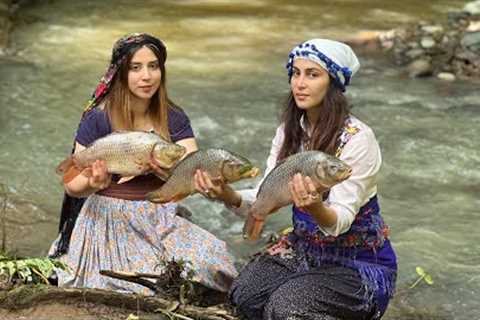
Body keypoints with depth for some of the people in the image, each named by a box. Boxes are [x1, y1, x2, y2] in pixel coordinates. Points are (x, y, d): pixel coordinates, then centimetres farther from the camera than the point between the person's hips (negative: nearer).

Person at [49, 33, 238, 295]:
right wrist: (94, 184, -29)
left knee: (212, 256, -22)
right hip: (110, 222, -3)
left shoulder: (173, 118, 3)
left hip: (161, 221, 4)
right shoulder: (99, 118, -6)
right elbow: (72, 186, -4)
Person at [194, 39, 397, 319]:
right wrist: (229, 196, -27)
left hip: (361, 261, -5)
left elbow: (340, 221, -25)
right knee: (244, 293, -19)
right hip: (305, 248, 5)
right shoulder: (290, 130, 0)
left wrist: (315, 207, -47)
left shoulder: (358, 139, -21)